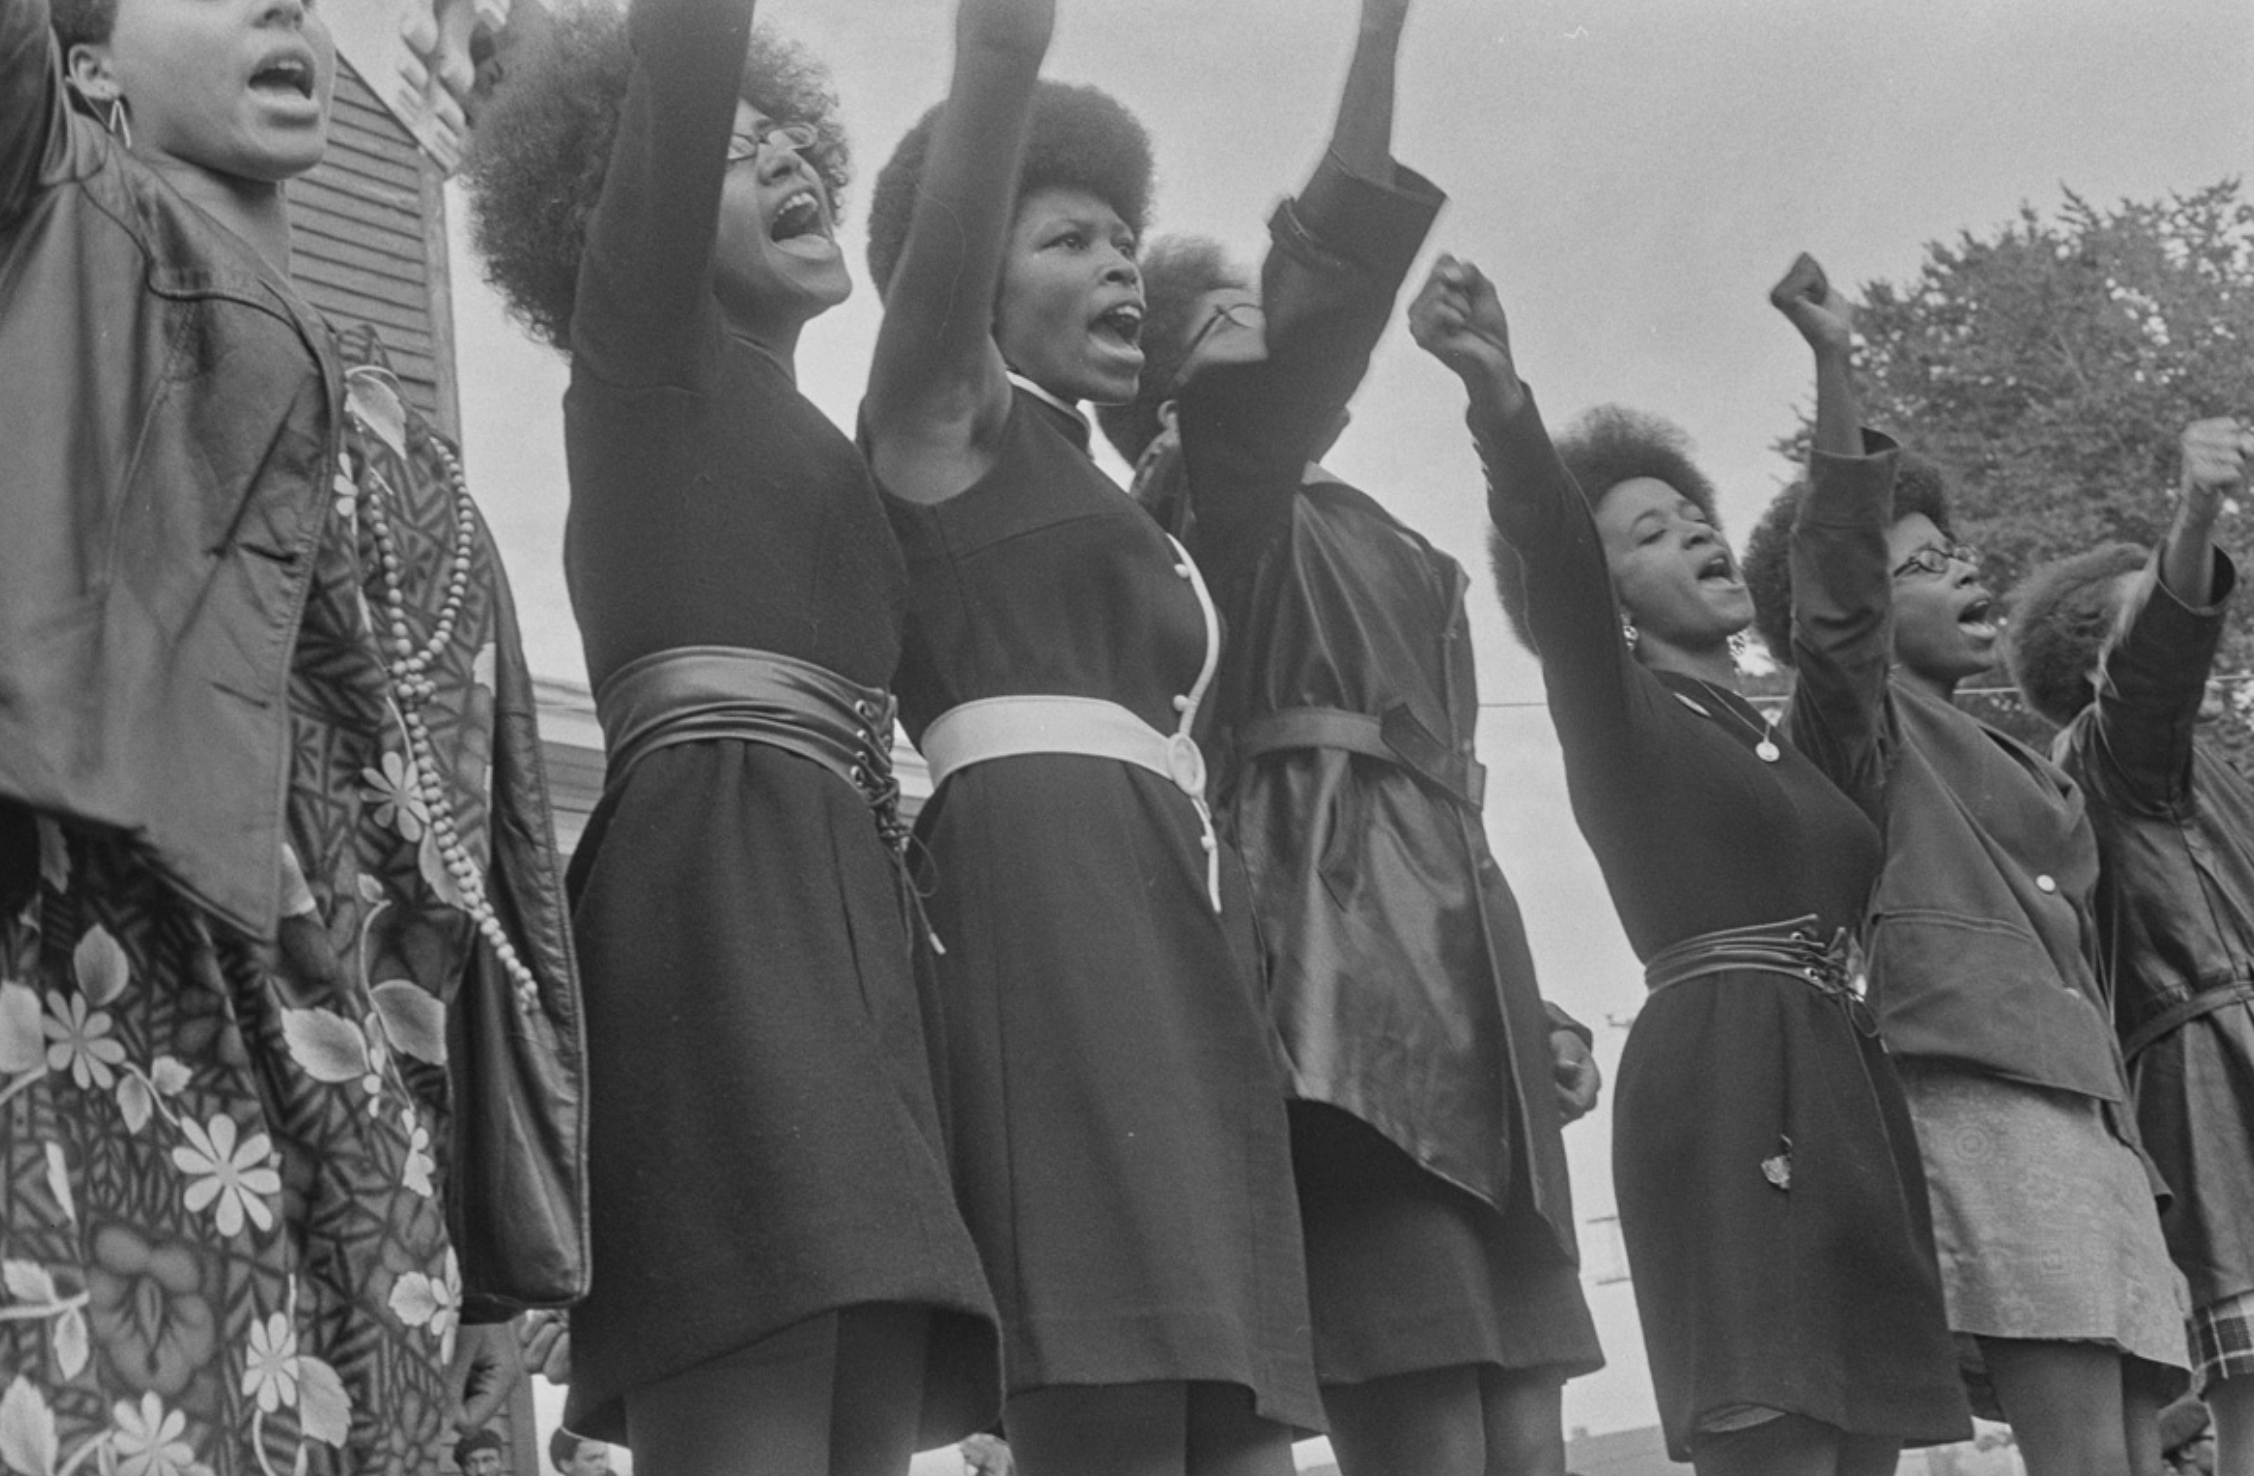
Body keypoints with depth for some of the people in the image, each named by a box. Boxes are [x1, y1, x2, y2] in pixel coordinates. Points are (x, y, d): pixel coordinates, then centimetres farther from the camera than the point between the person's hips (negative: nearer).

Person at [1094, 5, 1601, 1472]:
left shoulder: (1355, 535, 30)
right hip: (1343, 957, -8)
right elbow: (1334, 268, -12)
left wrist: (1526, 1006, 21)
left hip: (1450, 956, 8)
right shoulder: (1214, 480, 7)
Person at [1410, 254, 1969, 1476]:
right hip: (1722, 1090, -8)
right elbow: (1549, 554, -14)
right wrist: (1499, 394, -32)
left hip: (1848, 1095, 8)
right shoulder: (1617, 717, 2)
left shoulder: (1787, 735, 27)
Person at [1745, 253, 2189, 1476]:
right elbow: (1832, 573, -14)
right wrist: (1833, 362, -21)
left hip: (2083, 1101, 8)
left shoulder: (2011, 761, 29)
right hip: (1974, 1092, -8)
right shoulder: (1861, 719, 6)